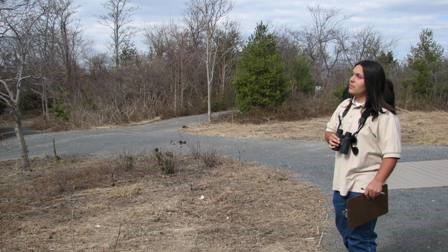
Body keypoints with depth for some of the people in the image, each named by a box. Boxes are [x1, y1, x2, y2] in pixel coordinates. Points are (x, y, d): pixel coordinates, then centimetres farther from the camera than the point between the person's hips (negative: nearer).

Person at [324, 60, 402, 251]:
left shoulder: (384, 115, -17)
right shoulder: (345, 105, 7)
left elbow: (391, 154, -20)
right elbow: (329, 130, 20)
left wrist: (378, 182, -29)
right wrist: (331, 137, -3)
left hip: (364, 187, -8)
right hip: (341, 183, 8)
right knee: (346, 232, 23)